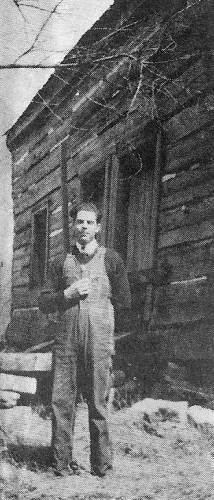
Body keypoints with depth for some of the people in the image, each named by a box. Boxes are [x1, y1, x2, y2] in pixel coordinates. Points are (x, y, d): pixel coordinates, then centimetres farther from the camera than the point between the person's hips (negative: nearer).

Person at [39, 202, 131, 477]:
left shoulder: (111, 259, 8)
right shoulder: (62, 261, 14)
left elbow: (123, 301, 10)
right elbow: (44, 302, 10)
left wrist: (95, 307, 6)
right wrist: (69, 294, -6)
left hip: (98, 339, -2)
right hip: (66, 339, 2)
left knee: (97, 403, 1)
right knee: (61, 400, 0)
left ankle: (101, 464, 11)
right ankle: (62, 462, 9)